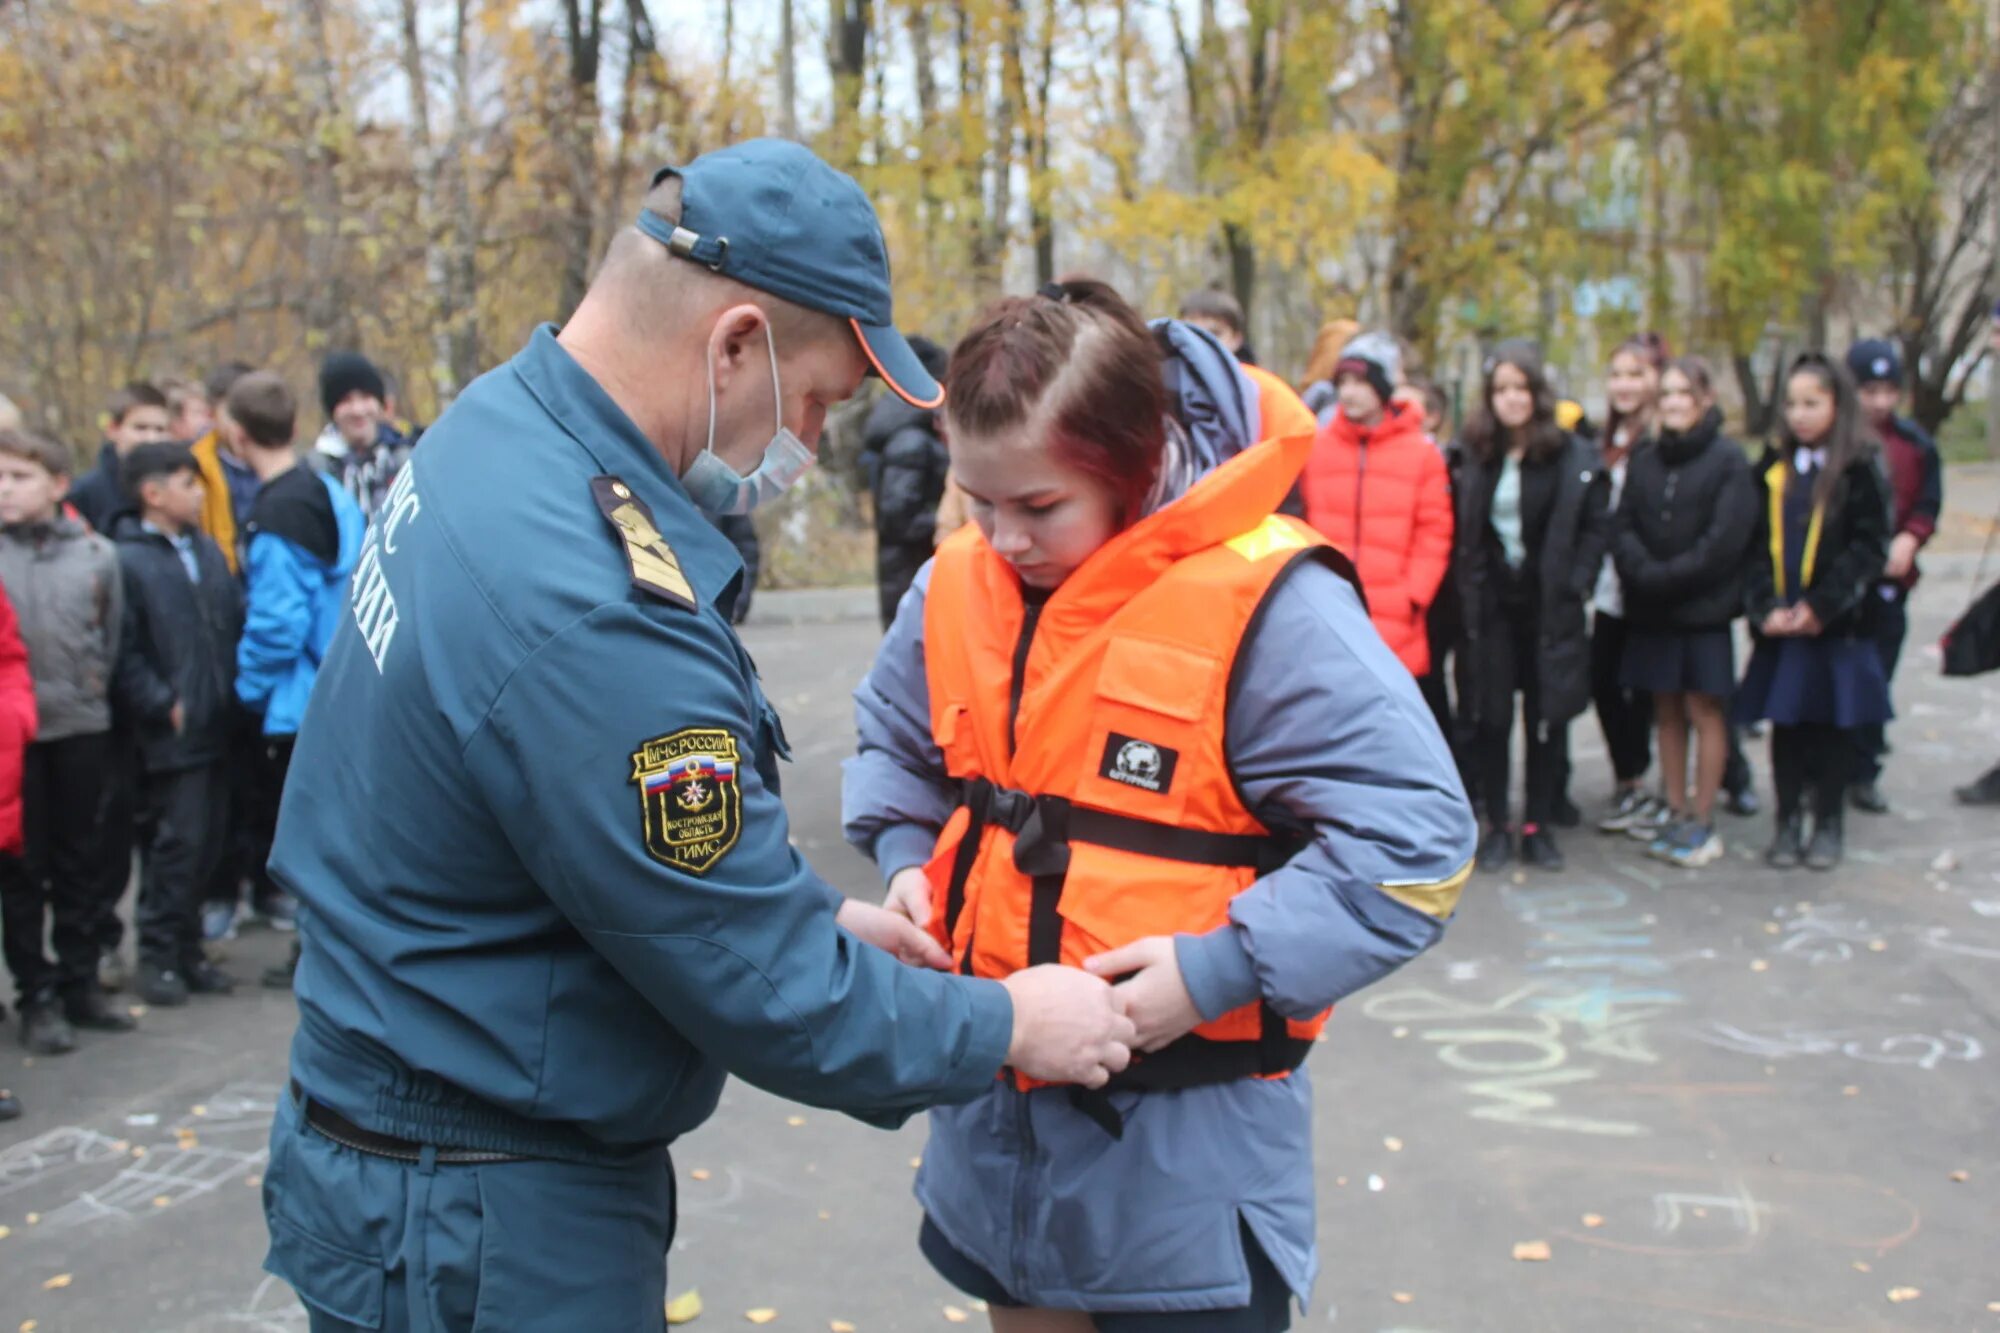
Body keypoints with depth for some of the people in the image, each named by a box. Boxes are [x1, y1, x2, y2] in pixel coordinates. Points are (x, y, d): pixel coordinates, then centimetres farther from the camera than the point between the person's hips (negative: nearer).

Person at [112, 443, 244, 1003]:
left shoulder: (206, 549, 13)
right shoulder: (128, 561, -8)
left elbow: (237, 619, 16)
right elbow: (124, 650, -13)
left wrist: (235, 687, 5)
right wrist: (163, 705, -14)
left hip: (216, 726, 7)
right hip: (172, 733, -7)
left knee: (208, 839, 11)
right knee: (176, 841, -4)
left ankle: (186, 950, 23)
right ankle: (159, 956, 8)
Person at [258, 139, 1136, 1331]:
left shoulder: (498, 427, -2)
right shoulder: (595, 618, -32)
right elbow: (771, 1003, -23)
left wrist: (810, 914, 8)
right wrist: (1011, 1029, -8)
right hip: (488, 1230, -9)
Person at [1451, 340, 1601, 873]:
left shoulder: (1574, 456, -1)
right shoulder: (1472, 455, 2)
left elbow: (1593, 527, 1)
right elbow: (1458, 533, 2)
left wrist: (1575, 586, -7)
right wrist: (1467, 591, -7)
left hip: (1550, 609, 0)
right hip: (1490, 609, 1)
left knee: (1546, 719, 6)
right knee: (1489, 718, 4)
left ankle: (1537, 826, 17)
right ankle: (1497, 825, 15)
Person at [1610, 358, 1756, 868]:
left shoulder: (1728, 459, -5)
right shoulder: (1643, 461, 10)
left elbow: (1725, 539, -12)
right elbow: (1623, 529, 4)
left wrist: (1668, 577, -16)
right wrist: (1644, 574, -13)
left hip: (1704, 609, -4)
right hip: (1650, 611, 4)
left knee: (1704, 710, 0)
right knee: (1667, 711, 9)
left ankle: (1702, 821, 7)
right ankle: (1676, 813, 17)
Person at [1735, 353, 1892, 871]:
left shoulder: (1860, 469, -4)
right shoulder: (1774, 468, 8)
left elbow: (1868, 547, -9)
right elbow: (1758, 543, 4)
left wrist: (1821, 606, -15)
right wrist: (1767, 606, -9)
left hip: (1839, 622, -3)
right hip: (1779, 625, 3)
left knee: (1833, 725, 6)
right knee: (1786, 723, 7)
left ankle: (1828, 824, 17)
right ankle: (1787, 823, 17)